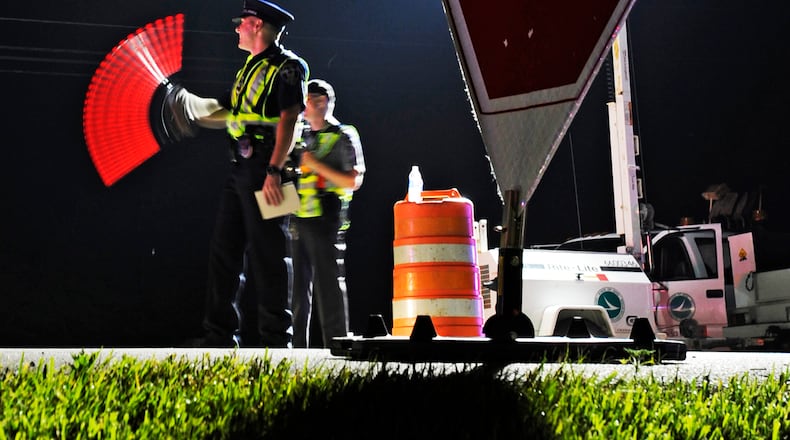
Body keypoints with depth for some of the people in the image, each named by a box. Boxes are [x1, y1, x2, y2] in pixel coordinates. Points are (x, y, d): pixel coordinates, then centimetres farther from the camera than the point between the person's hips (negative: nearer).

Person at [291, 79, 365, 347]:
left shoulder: (344, 136, -1)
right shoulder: (303, 137, 19)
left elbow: (354, 181, -8)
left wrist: (317, 166, -13)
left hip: (324, 218, -7)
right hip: (298, 218, 7)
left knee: (327, 282, -7)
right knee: (297, 283, 9)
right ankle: (299, 347, 15)